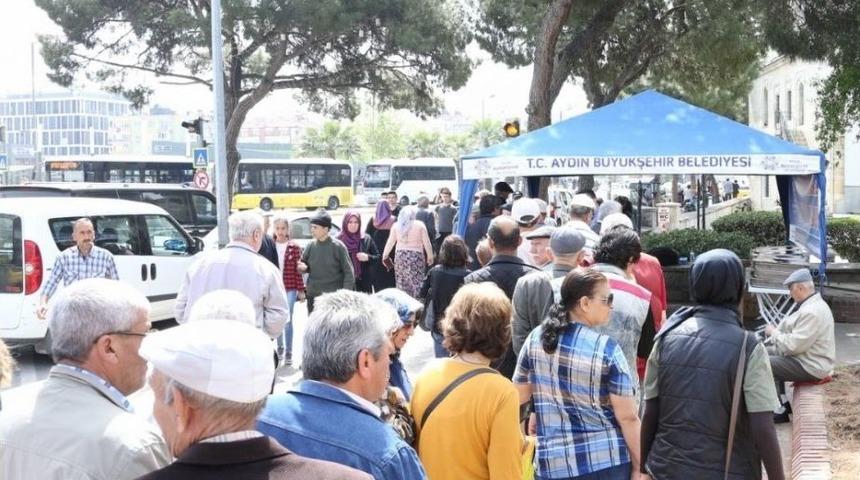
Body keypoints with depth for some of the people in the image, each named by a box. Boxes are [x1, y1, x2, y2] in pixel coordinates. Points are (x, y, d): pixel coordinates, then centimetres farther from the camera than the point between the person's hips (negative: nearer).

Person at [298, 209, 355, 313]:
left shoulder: (338, 246, -10)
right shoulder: (311, 246, 1)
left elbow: (348, 272, -7)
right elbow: (303, 264, 14)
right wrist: (303, 267, -10)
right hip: (313, 296, 4)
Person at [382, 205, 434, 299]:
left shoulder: (396, 225, 5)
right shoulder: (420, 225, -1)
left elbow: (390, 242, 8)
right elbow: (426, 242, 0)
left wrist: (385, 255, 18)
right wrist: (430, 256, 9)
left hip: (400, 255, 2)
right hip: (416, 256, -2)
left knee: (401, 283, 9)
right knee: (416, 283, 0)